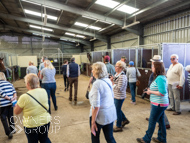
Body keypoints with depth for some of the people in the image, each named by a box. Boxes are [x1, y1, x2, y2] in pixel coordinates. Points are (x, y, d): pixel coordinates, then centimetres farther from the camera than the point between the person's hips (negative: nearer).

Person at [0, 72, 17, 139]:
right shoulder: (9, 83, 9)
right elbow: (14, 91, -1)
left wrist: (10, 98, -15)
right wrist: (14, 97, -11)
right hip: (11, 103, 5)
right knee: (10, 116, 18)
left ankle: (9, 132, 4)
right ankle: (12, 129, 30)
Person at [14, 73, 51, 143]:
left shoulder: (24, 97, -23)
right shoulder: (44, 91, -10)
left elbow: (16, 112, -9)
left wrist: (17, 105, 8)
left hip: (32, 125, -4)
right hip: (45, 121, 4)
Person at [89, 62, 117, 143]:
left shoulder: (97, 83, -21)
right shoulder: (108, 80, 2)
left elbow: (96, 106, -24)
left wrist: (93, 122, -18)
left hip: (100, 115, -7)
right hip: (111, 113, 7)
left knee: (95, 136, 19)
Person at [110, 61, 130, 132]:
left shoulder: (122, 76, -24)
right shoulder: (117, 74, 6)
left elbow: (119, 89, -27)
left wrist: (112, 82, -21)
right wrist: (111, 80, -4)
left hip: (119, 97, -9)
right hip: (115, 96, 10)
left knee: (117, 111, 5)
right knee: (117, 109, 23)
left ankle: (119, 127, 23)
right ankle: (124, 120, 41)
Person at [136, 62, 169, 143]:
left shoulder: (160, 78, -23)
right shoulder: (161, 77, 9)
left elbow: (162, 93, -28)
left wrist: (150, 92, -17)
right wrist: (150, 90, 7)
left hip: (158, 104, -10)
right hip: (160, 104, 10)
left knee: (152, 122, 3)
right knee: (161, 121, 19)